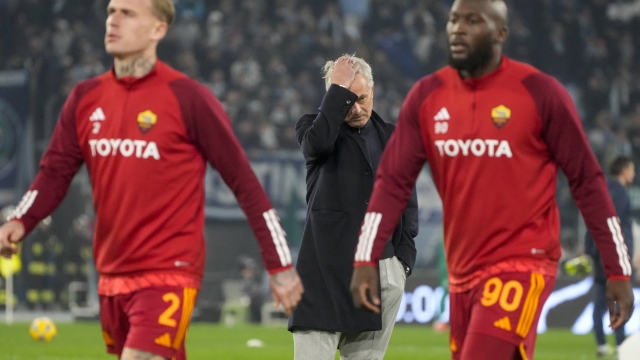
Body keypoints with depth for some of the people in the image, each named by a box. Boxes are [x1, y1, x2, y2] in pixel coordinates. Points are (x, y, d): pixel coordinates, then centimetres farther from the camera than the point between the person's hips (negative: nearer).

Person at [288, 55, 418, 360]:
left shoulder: (392, 136, 14)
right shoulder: (315, 126, 5)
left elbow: (408, 202, 15)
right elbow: (318, 142, -21)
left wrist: (403, 260, 4)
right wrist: (340, 89, -13)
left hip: (384, 270, 3)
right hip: (329, 268, -3)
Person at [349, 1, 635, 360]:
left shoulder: (541, 93, -7)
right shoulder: (427, 95, 5)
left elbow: (587, 181, -3)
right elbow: (394, 181, 5)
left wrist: (619, 272, -3)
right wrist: (366, 260, -6)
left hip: (522, 265, -6)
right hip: (463, 271, 6)